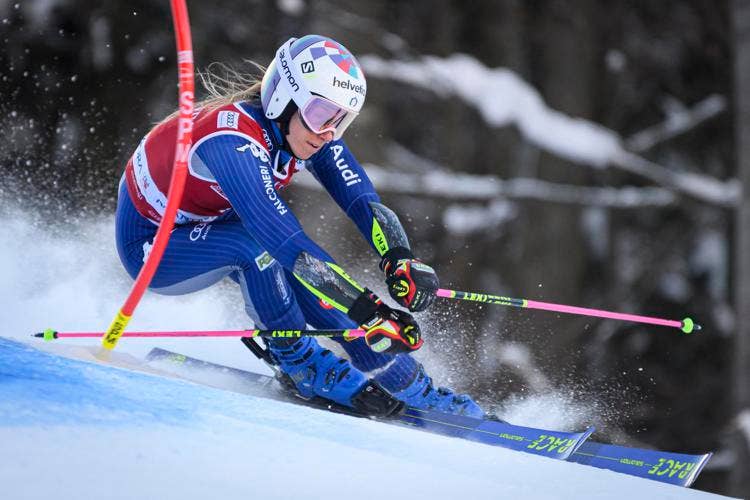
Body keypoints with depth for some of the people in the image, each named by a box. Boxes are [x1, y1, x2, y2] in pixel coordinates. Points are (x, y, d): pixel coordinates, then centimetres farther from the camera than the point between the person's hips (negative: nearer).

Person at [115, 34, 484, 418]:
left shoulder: (309, 129, -15)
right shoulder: (232, 141, -38)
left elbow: (364, 201, -21)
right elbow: (284, 238, -46)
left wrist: (401, 261, -41)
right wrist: (366, 309, -51)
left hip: (212, 230, 7)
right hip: (151, 246, -7)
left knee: (311, 275, -14)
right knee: (259, 241, -34)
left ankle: (414, 390, -6)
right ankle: (297, 361, -13)